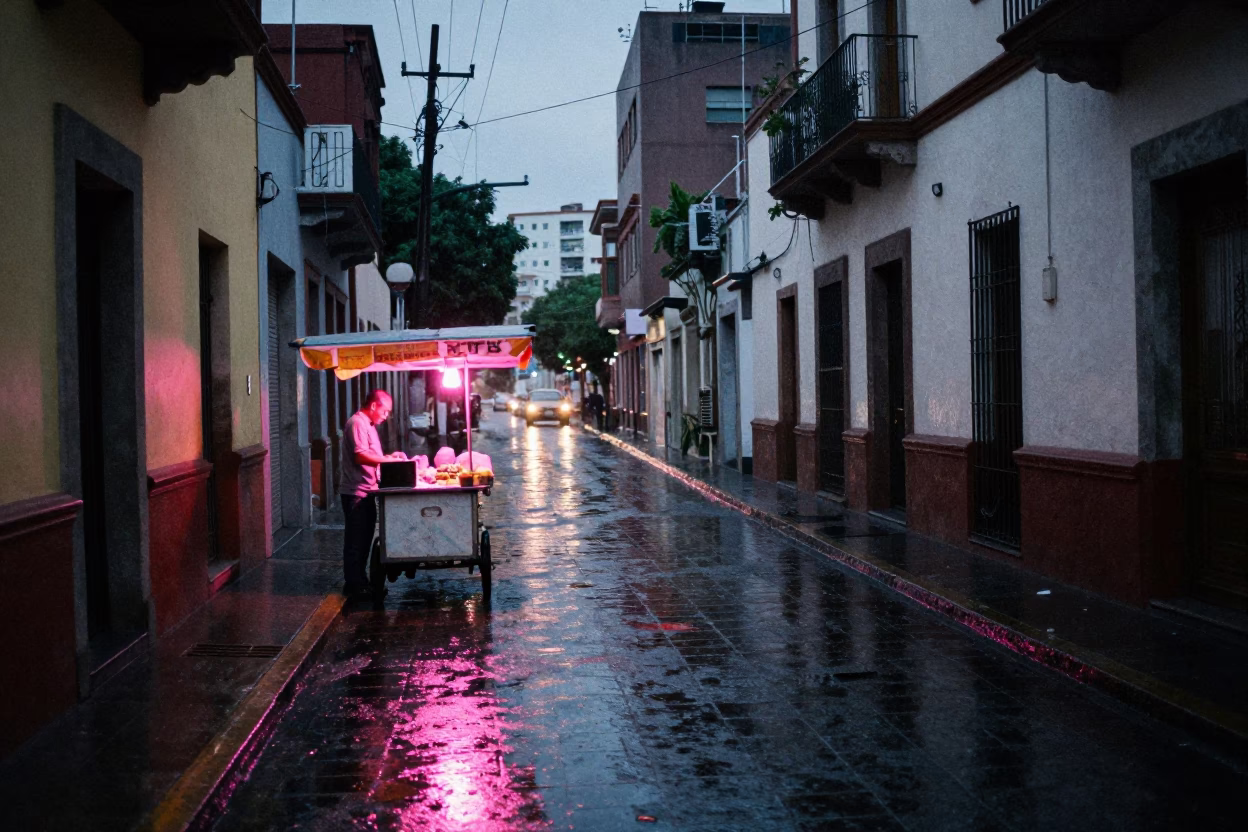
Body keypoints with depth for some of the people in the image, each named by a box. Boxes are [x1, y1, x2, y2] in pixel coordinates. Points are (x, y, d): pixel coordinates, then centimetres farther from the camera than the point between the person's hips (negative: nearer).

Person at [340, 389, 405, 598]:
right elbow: (360, 456, -24)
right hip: (356, 492, -10)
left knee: (364, 538, 15)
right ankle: (353, 585, 2)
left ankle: (359, 581, 23)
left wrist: (389, 456, 10)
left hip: (366, 491, 10)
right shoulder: (357, 423, -14)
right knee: (356, 539, -4)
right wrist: (390, 460, -20)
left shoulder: (368, 424, 18)